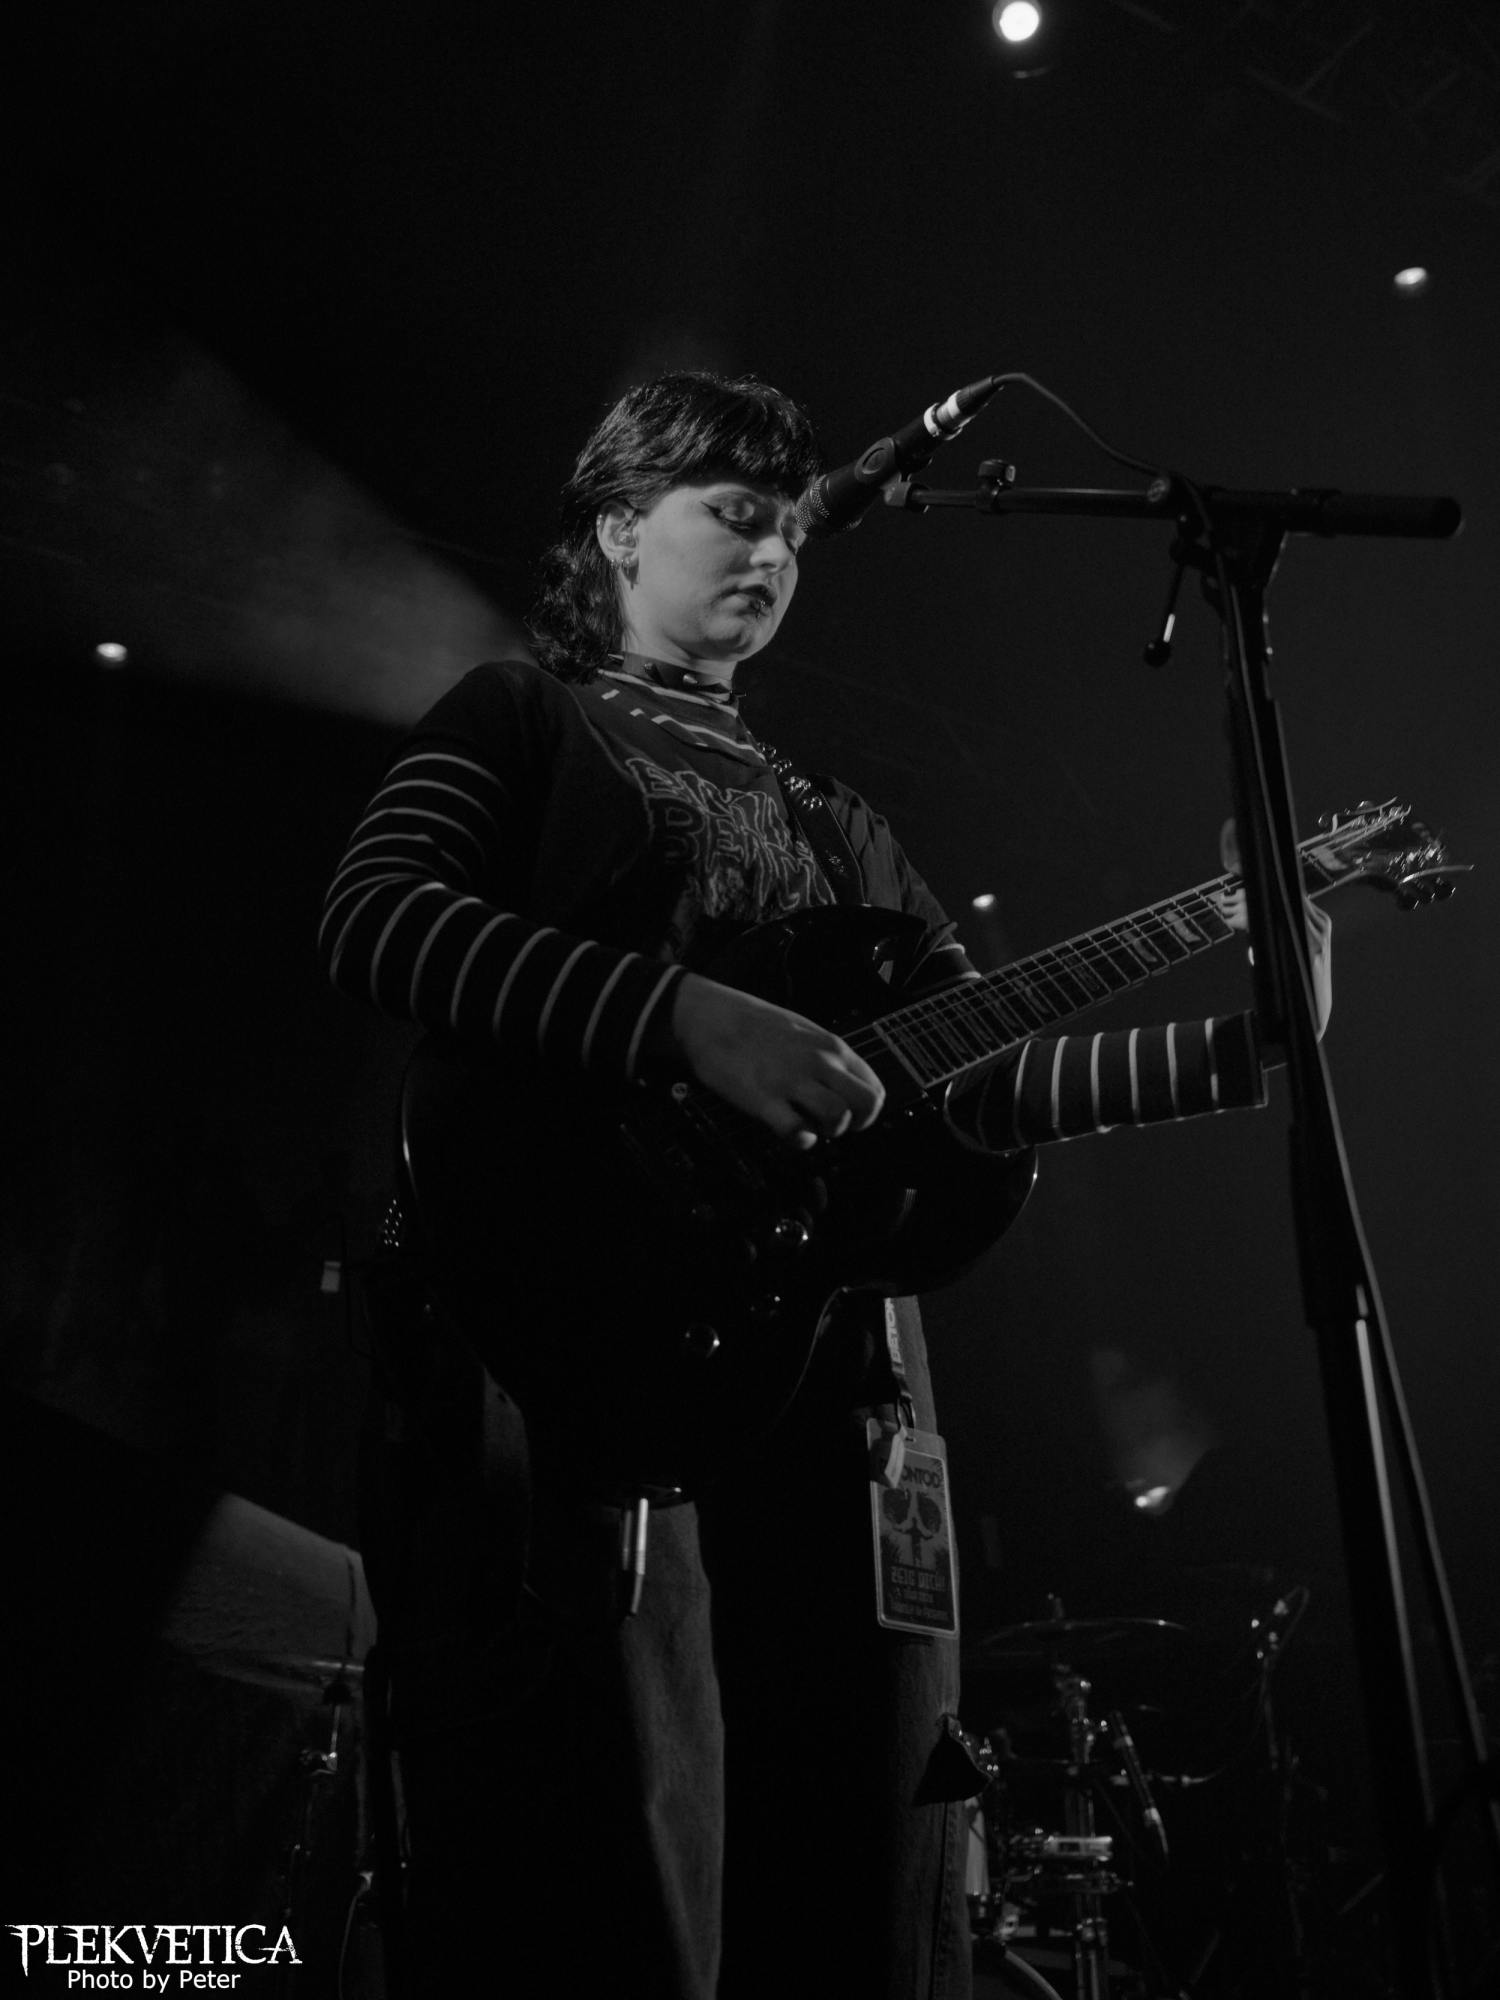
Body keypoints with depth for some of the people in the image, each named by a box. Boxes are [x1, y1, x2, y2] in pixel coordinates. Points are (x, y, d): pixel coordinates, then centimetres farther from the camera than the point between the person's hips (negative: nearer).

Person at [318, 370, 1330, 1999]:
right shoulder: (520, 718, 11)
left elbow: (979, 1077, 17)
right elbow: (373, 921, -10)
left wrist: (1232, 1050, 4)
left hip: (827, 1371, 6)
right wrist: (689, 1021, -20)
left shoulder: (836, 825, 26)